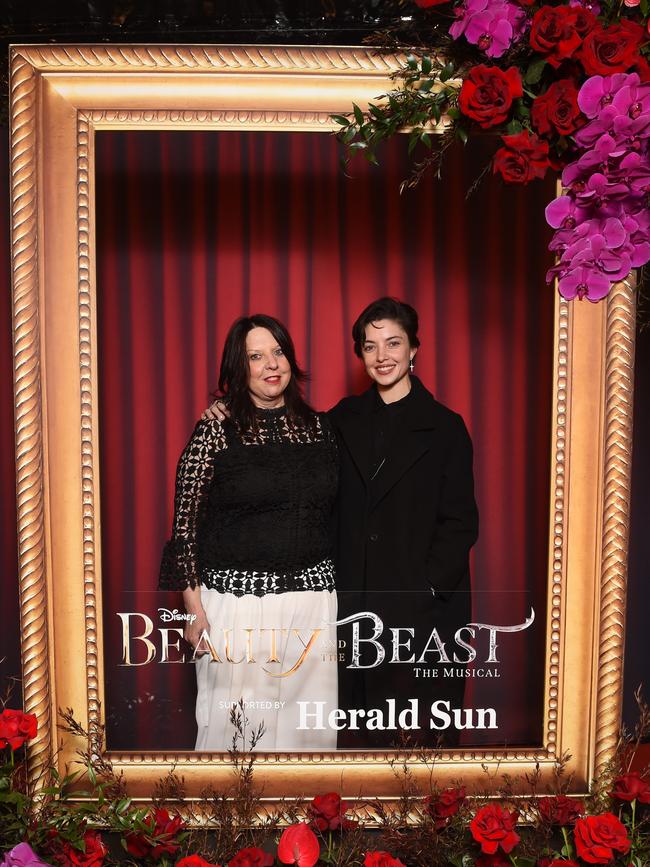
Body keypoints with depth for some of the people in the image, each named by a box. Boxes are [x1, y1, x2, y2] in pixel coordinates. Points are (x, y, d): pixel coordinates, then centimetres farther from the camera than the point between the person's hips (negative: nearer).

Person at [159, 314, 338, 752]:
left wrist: (342, 597, 12)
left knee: (308, 724, 11)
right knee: (237, 721, 6)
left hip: (314, 597, 3)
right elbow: (185, 524, -4)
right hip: (238, 598, -3)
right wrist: (194, 609, -7)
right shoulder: (215, 432, -4)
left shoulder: (318, 427, 7)